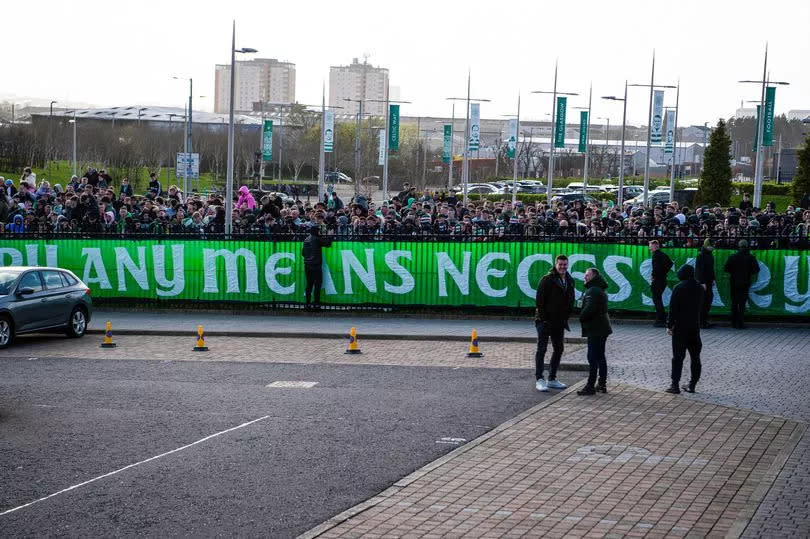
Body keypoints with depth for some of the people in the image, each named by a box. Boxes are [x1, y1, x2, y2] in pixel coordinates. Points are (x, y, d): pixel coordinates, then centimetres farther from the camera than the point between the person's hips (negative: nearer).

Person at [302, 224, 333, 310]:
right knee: (317, 284, -2)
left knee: (309, 284, 10)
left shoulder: (306, 240, 12)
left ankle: (308, 304, 9)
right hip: (316, 265, -7)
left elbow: (303, 253, 17)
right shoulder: (317, 239, -12)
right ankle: (316, 304, -4)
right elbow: (328, 244, -7)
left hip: (307, 265, 7)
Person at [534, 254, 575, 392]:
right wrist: (543, 317, -16)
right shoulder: (547, 279, -11)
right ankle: (539, 379, -6)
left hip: (559, 322, 7)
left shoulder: (569, 281, 9)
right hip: (545, 321, -7)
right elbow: (539, 299, -13)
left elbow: (571, 301, 17)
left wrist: (566, 318, 7)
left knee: (559, 349, 10)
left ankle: (552, 379, 18)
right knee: (542, 349, -6)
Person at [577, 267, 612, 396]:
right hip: (602, 328, 11)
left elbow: (589, 309, -24)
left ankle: (590, 386, -9)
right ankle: (602, 384, 21)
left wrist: (581, 318, -7)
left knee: (593, 357, -9)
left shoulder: (593, 291, -16)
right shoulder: (600, 290, 18)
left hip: (595, 330, -11)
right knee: (600, 356, 16)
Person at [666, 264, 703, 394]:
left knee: (678, 357, -2)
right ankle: (692, 385, 12)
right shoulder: (699, 288, 5)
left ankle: (675, 385, -4)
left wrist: (669, 325, -7)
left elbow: (673, 308, -12)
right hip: (695, 327, 5)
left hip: (680, 327, -5)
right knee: (695, 357, 10)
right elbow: (700, 307, 11)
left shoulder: (679, 288, -12)